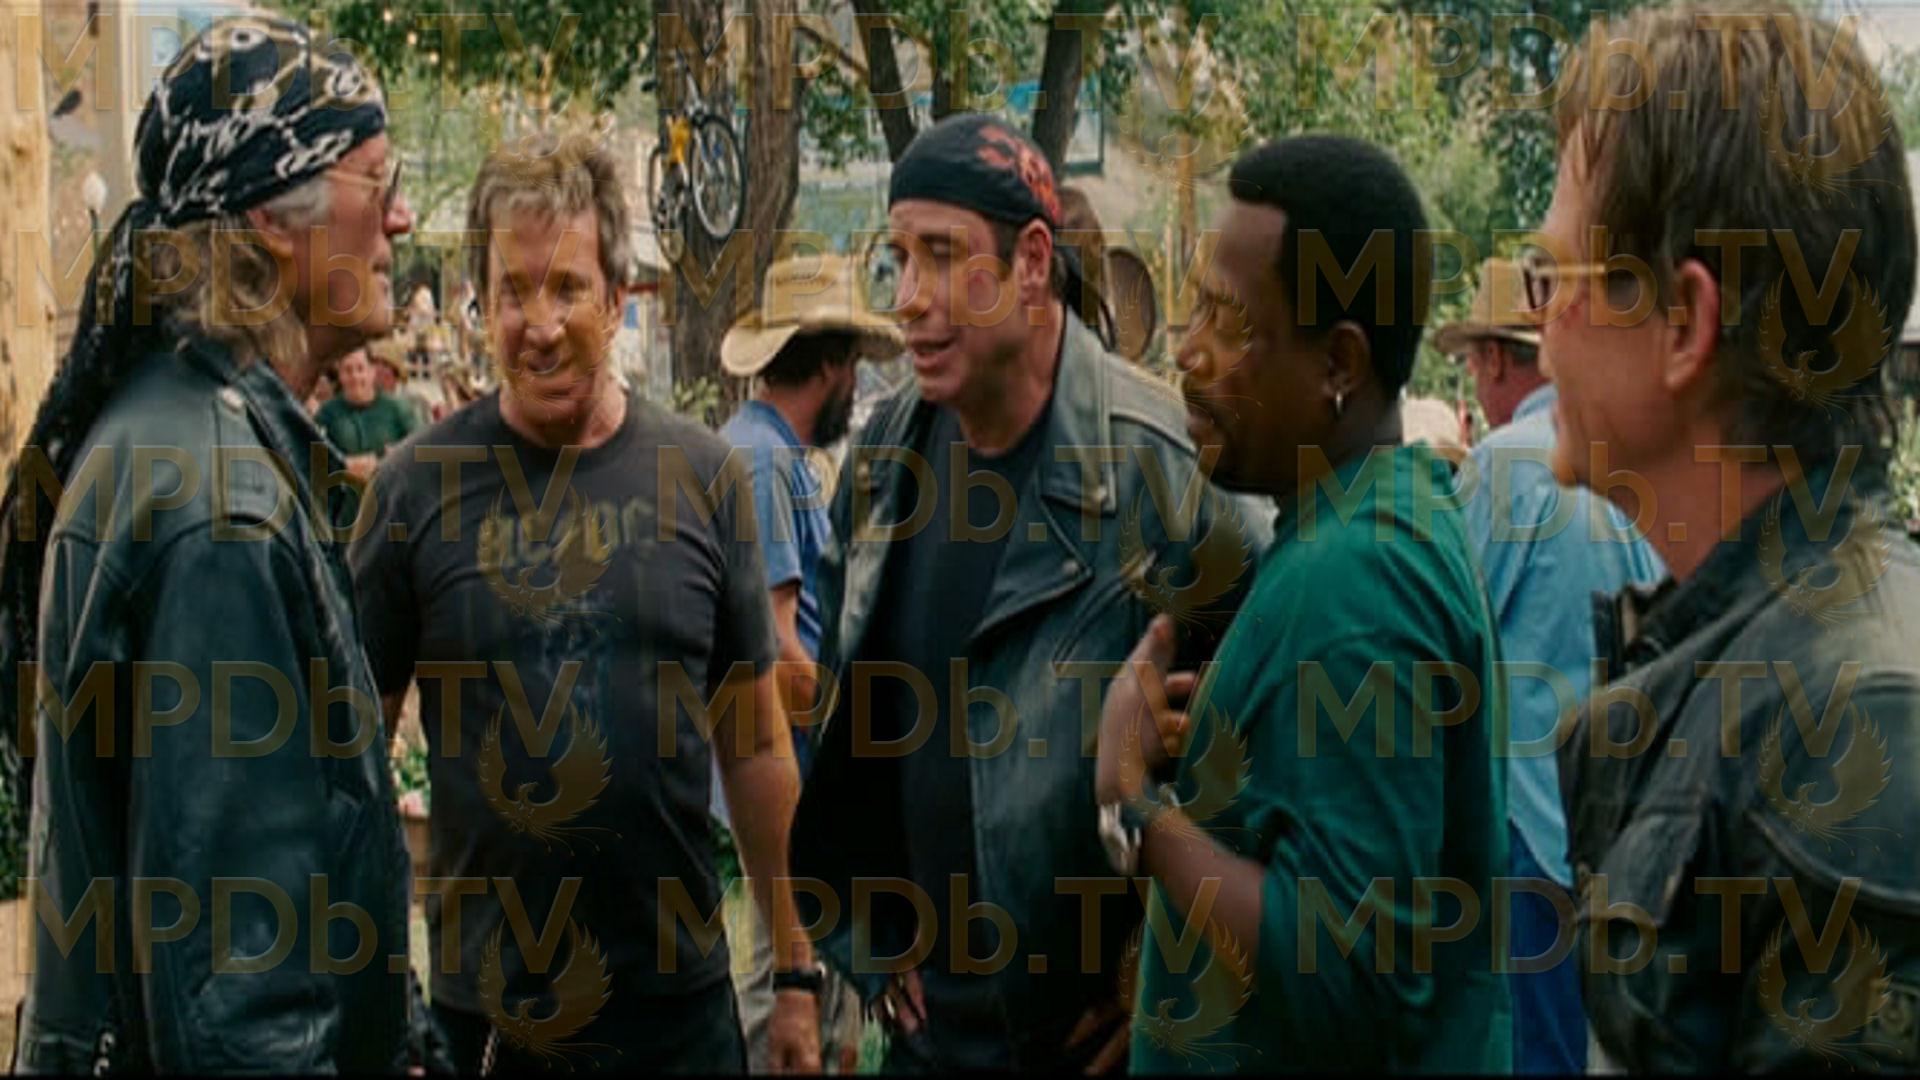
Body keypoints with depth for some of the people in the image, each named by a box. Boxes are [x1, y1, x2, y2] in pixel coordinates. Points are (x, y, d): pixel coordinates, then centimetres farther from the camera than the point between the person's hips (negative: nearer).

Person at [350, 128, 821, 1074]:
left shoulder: (699, 476, -1)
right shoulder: (416, 487, -5)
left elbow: (755, 742, 4)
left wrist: (794, 970, 4)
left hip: (678, 996, 1)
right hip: (481, 1003, -1)